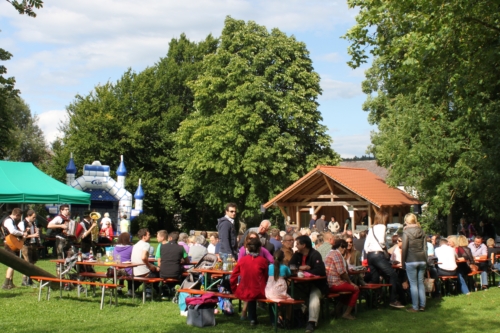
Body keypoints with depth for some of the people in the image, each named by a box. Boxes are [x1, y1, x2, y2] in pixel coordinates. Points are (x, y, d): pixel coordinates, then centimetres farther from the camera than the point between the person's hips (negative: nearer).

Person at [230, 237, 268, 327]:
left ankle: (252, 318, 42)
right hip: (258, 293, -2)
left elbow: (233, 278, 2)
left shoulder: (242, 260, -2)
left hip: (243, 292, 3)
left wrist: (235, 290, 19)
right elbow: (266, 278, 5)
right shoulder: (263, 261, -7)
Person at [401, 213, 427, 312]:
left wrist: (402, 262, -1)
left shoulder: (406, 232, -6)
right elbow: (425, 248, 10)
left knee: (413, 284, -1)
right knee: (421, 283, 11)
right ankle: (422, 305, 13)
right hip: (422, 260, 5)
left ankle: (415, 307, 2)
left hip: (411, 260, -5)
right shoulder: (422, 232, 9)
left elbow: (404, 248, -7)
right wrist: (425, 261, 14)